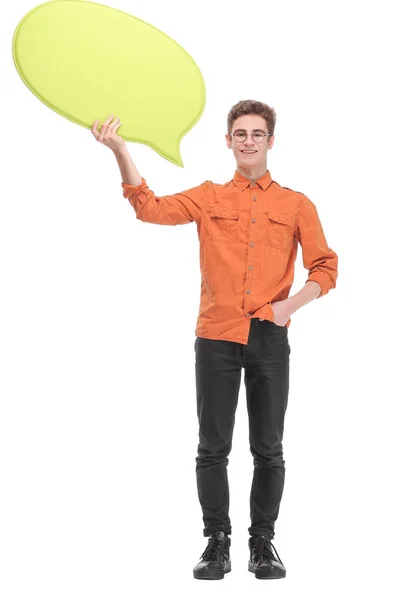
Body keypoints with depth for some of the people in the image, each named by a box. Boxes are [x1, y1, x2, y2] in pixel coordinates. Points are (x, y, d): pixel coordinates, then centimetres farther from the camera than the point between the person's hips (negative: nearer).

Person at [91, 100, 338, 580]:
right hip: (216, 337, 0)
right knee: (213, 446, 4)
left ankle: (262, 544, 19)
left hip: (270, 339, 0)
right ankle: (217, 543, 15)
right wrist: (119, 151, -13)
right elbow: (150, 207, -3)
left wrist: (291, 304, -9)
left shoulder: (296, 205, 8)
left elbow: (325, 267, 7)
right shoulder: (209, 197, 9)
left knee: (268, 449, 6)